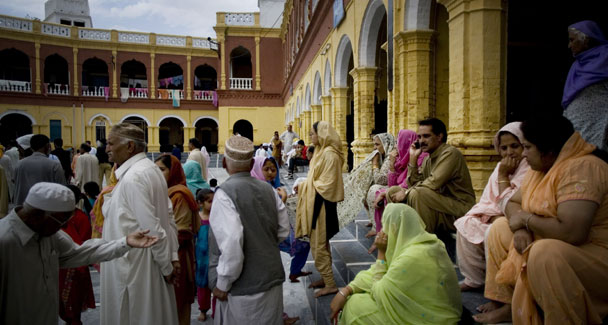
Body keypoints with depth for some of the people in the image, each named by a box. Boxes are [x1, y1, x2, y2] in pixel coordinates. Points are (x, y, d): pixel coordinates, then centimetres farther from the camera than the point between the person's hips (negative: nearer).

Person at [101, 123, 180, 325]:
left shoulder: (132, 178, -20)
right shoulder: (151, 169, 7)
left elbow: (151, 227, -23)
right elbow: (169, 216, 7)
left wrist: (166, 265, -13)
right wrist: (172, 256, 6)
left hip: (132, 267, -9)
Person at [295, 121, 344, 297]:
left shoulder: (330, 155, -18)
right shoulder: (322, 152, 12)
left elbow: (328, 184, -21)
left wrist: (305, 186, -11)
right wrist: (304, 186, 3)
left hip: (321, 205, -10)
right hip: (315, 204, 10)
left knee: (318, 245, -1)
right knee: (321, 243, 18)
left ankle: (330, 284, 12)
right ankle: (326, 278, 31)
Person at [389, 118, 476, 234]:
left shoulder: (450, 153, -13)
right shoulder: (428, 159, 13)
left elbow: (433, 183, -23)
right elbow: (413, 184, 6)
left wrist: (406, 192, -15)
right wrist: (413, 158, 1)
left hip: (459, 209, -8)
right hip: (440, 206, 8)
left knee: (417, 193, -32)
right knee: (394, 192, 2)